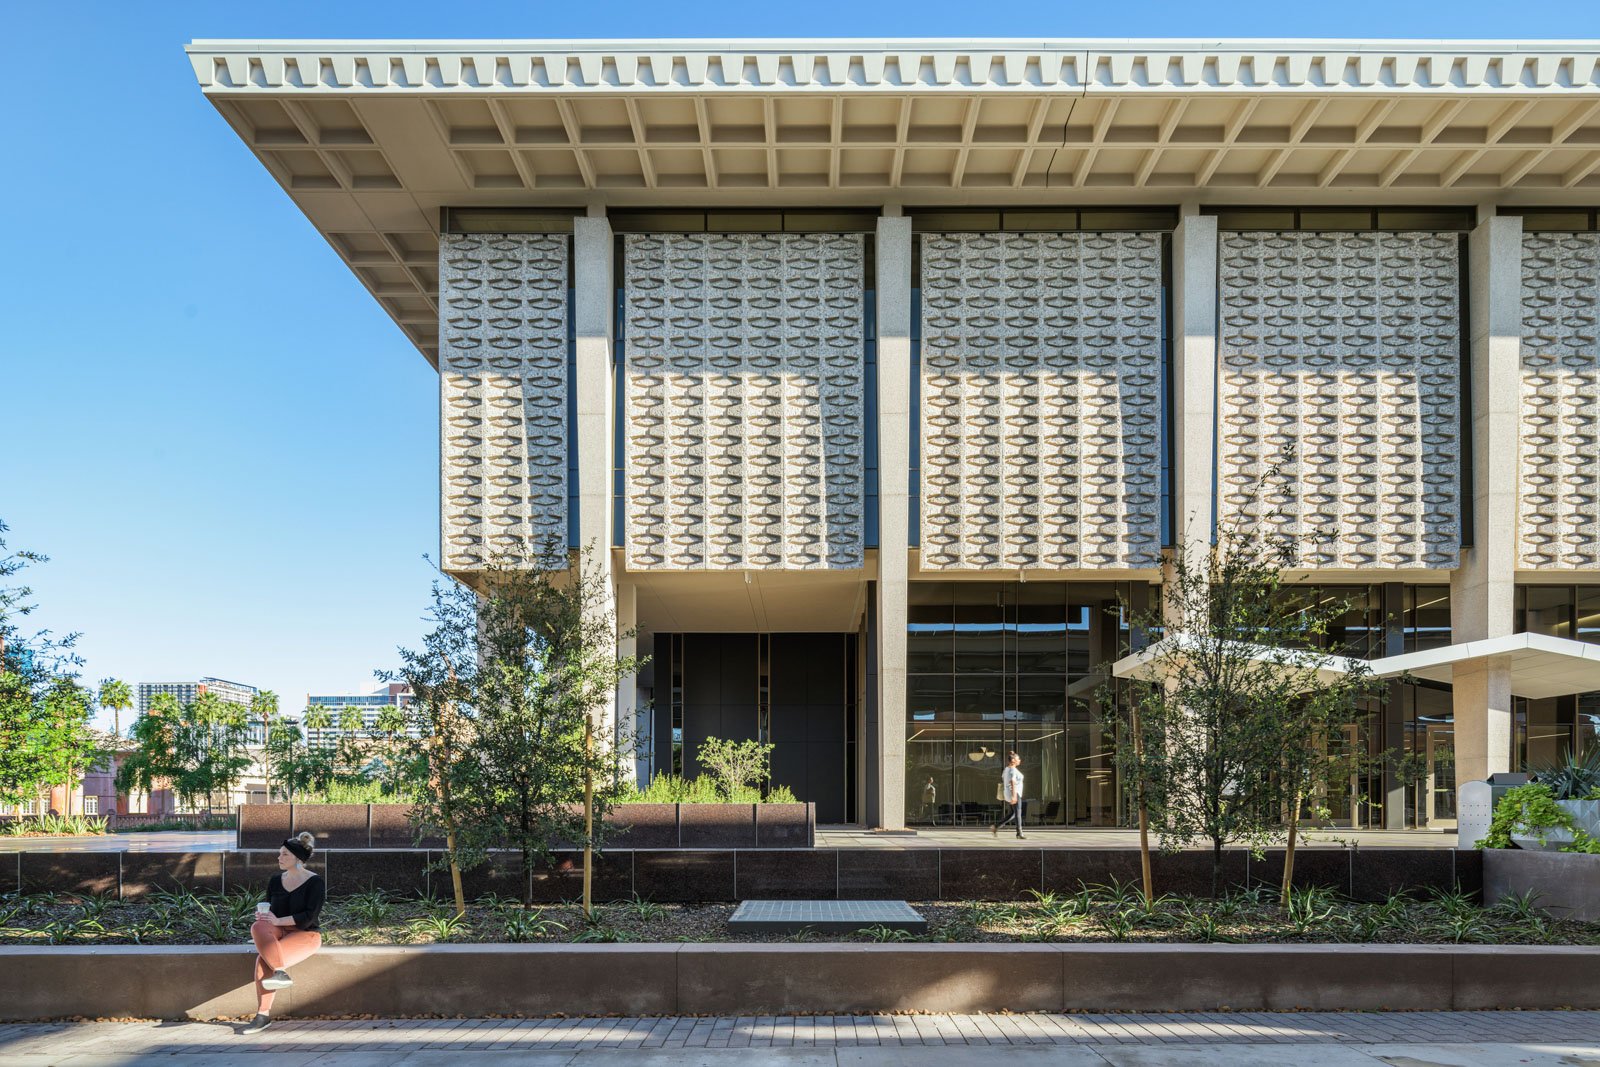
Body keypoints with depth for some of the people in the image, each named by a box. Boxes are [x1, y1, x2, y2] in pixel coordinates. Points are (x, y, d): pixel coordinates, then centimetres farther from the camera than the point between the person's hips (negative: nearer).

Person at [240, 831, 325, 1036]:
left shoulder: (314, 883, -6)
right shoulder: (276, 881, 13)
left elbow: (309, 917, -14)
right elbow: (268, 909, 15)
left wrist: (278, 921, -21)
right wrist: (262, 915, -9)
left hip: (306, 934, -6)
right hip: (279, 932, 6)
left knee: (263, 959, -31)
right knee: (258, 927, -32)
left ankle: (264, 1014, -26)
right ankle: (280, 972, -42)